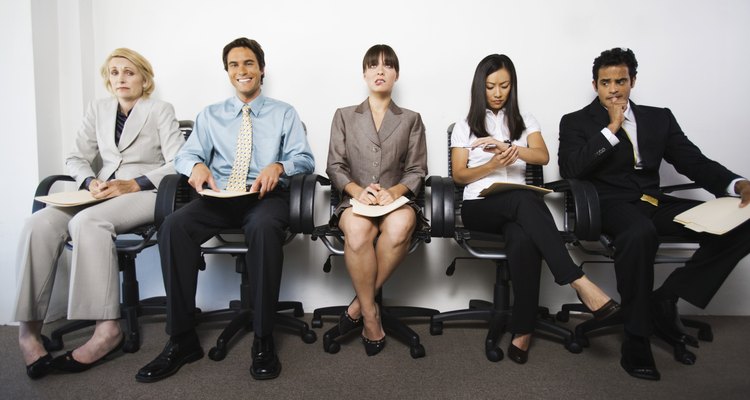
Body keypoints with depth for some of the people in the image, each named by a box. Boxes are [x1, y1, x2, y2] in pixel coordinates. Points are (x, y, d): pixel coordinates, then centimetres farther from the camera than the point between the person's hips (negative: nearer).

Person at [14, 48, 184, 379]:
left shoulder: (161, 110, 5)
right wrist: (91, 182, -4)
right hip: (102, 195, 5)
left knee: (87, 222, -35)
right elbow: (76, 159, 17)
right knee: (39, 224, -25)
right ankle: (29, 329, -21)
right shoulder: (97, 109, 19)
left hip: (144, 194, -4)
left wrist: (134, 184, -16)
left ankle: (107, 329, -31)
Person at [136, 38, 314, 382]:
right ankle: (182, 340, -19)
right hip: (219, 196, 3)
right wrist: (197, 165, -13)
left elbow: (305, 158, 5)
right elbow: (185, 155, 12)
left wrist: (278, 166, -17)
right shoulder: (210, 115, 22)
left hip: (265, 195, -2)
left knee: (265, 227, -39)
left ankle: (263, 340, -26)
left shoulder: (284, 113, 16)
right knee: (174, 225, -29)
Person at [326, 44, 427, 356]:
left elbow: (416, 171, 8)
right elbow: (335, 167, 8)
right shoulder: (344, 116, 18)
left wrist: (395, 191, -14)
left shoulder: (411, 120, 18)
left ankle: (359, 304, -20)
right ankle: (371, 315, -20)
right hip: (355, 200, 0)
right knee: (357, 229, -37)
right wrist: (357, 189, -14)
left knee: (400, 225, -37)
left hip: (397, 200, 0)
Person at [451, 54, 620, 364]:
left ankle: (523, 329, -32)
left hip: (517, 208, 2)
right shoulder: (464, 127, 15)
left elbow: (543, 157, -1)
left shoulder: (525, 122, 18)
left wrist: (507, 147, -19)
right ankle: (579, 282, -41)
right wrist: (493, 165, -12)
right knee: (523, 199, -37)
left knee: (523, 239, -37)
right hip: (479, 206, -1)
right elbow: (459, 176, 6)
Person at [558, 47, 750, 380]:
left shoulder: (659, 117, 18)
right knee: (640, 233, -38)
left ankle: (665, 300, -7)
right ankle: (636, 338, -23)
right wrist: (611, 128, -9)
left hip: (653, 202, 5)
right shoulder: (576, 122, 8)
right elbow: (569, 170, -9)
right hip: (610, 203, -5)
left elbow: (693, 161, 10)